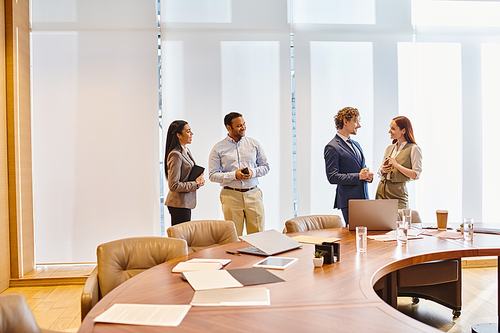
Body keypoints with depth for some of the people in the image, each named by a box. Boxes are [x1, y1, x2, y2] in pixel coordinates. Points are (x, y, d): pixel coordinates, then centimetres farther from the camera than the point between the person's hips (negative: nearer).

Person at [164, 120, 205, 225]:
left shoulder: (186, 150, 11)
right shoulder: (175, 155, -18)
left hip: (186, 202, 9)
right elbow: (174, 186, -20)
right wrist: (196, 184, -14)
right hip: (179, 204, -9)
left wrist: (198, 179, 4)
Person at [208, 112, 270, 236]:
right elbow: (213, 175, -2)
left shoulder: (254, 144, 9)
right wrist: (234, 175, -14)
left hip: (253, 194, 2)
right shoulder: (218, 149, 1)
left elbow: (265, 166, 13)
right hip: (231, 196, -2)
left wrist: (253, 172, -8)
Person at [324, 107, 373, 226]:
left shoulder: (355, 144, 19)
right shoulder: (332, 147, -8)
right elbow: (332, 177, -15)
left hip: (363, 198, 8)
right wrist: (358, 176, -17)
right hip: (349, 200, -8)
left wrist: (368, 175, 5)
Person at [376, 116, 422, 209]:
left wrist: (397, 165, -15)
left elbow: (416, 175, -11)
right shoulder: (388, 149, 15)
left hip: (398, 193, -5)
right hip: (381, 190, 5)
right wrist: (383, 170, -1)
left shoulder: (413, 149, -4)